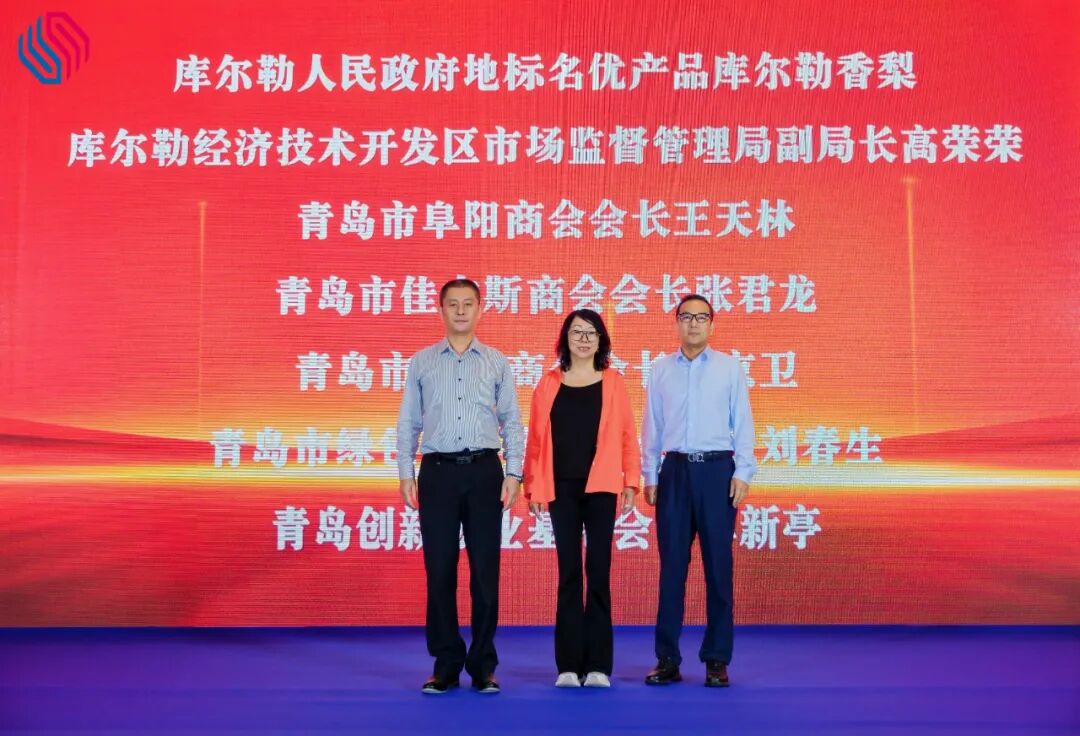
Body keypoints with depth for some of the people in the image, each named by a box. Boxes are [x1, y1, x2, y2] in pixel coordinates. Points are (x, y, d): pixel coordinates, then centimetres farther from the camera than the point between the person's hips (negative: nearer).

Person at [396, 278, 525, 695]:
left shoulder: (497, 363, 8)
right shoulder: (422, 362, 9)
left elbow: (512, 423, 7)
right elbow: (408, 422, 9)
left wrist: (513, 474, -2)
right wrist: (405, 474, 1)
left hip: (484, 471, 0)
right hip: (438, 471, 0)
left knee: (485, 571, 2)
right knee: (439, 570, 3)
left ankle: (483, 664, 13)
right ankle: (445, 664, 14)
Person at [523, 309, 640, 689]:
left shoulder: (613, 382, 6)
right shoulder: (549, 384, 8)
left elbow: (627, 434, 3)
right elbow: (536, 438, 6)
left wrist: (631, 481, -3)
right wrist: (532, 486, 2)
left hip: (600, 486, -1)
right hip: (562, 487, 1)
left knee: (598, 571, 0)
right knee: (568, 572, 5)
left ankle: (598, 664, 7)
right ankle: (569, 664, 9)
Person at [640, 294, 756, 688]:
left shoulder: (730, 368, 5)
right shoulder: (661, 370, 9)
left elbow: (743, 423, 3)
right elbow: (651, 426, 9)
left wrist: (743, 472, -5)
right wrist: (649, 476, 5)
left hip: (717, 468, -1)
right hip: (675, 470, 1)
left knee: (718, 565, 2)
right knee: (671, 566, 3)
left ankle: (717, 659, 10)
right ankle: (667, 659, 10)